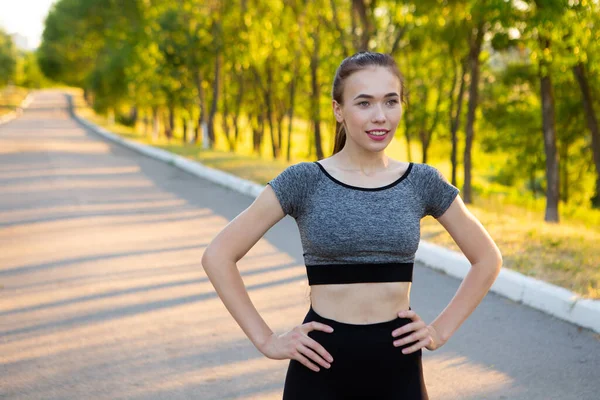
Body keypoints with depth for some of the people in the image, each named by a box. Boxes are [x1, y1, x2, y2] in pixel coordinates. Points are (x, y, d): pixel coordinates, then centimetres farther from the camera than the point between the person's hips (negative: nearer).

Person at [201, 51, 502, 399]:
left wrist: (442, 331, 3)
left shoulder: (423, 183, 1)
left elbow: (488, 259, 12)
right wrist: (266, 340, -8)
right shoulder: (303, 181, -6)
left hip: (398, 366, 2)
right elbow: (219, 256, -5)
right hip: (321, 366, -1)